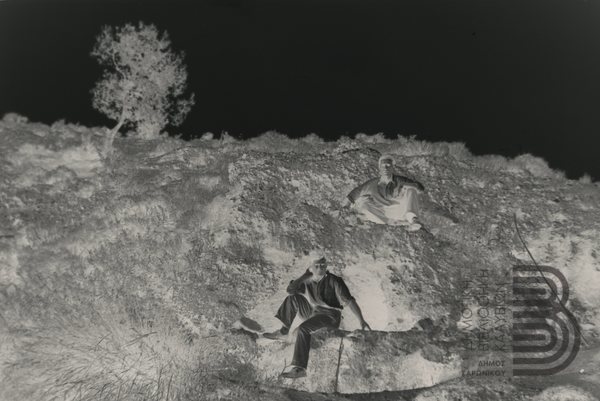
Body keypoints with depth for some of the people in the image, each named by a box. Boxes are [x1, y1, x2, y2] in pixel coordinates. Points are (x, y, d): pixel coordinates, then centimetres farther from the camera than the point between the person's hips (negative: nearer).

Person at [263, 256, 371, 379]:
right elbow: (290, 290, -12)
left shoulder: (333, 281, -11)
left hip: (330, 317, -6)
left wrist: (361, 320, -26)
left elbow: (349, 300, -16)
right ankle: (283, 331, 2)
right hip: (313, 313, 6)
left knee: (303, 328, -31)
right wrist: (306, 274, -17)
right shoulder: (307, 281, 3)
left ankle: (300, 368, -31)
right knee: (292, 297, 0)